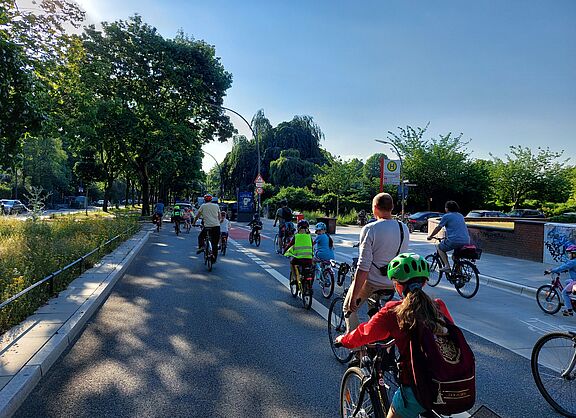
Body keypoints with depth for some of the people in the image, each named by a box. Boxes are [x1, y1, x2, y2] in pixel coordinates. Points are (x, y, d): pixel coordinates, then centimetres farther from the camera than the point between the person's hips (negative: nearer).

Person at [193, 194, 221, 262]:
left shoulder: (203, 206, 7)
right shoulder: (216, 206, 14)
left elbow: (197, 216, 9)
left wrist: (194, 223, 23)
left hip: (207, 226, -2)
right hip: (217, 226, 2)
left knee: (200, 236, 23)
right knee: (215, 244, 10)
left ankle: (201, 247, -1)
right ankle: (214, 258, 9)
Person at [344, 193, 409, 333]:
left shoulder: (370, 229, -19)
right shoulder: (404, 229, 0)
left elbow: (363, 267, -21)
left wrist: (354, 297, -16)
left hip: (371, 282, -6)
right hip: (393, 284, 6)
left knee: (349, 309, 19)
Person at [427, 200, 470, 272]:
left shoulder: (446, 216, 2)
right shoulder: (461, 216, 22)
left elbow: (438, 228, 7)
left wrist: (430, 236, 22)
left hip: (455, 241, -7)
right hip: (466, 241, 7)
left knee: (439, 247, 16)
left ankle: (447, 266, 4)